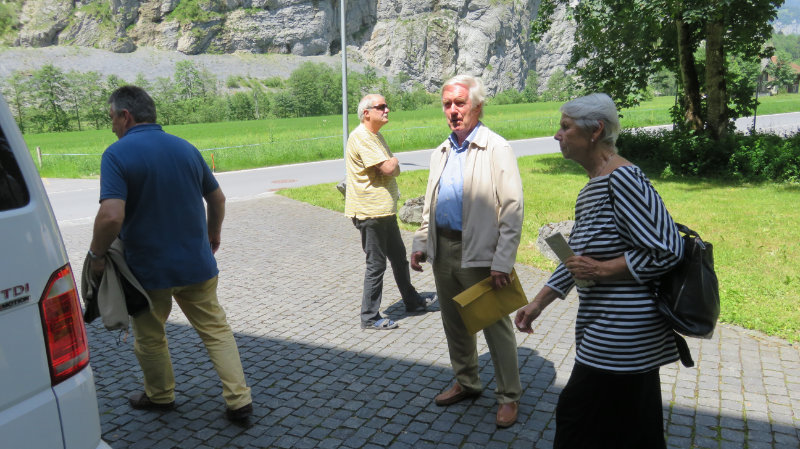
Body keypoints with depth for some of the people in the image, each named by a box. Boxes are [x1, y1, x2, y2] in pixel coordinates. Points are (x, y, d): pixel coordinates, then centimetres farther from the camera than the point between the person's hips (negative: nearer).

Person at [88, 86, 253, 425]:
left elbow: (112, 216, -26)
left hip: (148, 269, -4)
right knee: (215, 329, 13)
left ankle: (160, 395, 37)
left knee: (150, 337, 19)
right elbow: (217, 198, 11)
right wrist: (213, 234, 26)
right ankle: (239, 400, 11)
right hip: (197, 263, 4)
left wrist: (96, 253, -10)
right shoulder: (186, 148, 3)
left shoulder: (118, 154, -15)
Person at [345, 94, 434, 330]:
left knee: (399, 257, 20)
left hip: (385, 210, 10)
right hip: (370, 212, -10)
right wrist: (393, 161, -2)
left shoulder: (376, 136, 16)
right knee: (376, 264, -2)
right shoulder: (360, 137, -18)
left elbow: (393, 169, 19)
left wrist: (391, 165, -3)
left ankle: (412, 301, 36)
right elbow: (388, 168, -24)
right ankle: (370, 317, 11)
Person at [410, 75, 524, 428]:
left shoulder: (497, 149, -10)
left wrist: (503, 262, -19)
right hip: (443, 250, 7)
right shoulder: (441, 153, 13)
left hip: (479, 253, -7)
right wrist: (420, 243, 11)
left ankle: (509, 396, 20)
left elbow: (512, 210, -14)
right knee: (454, 323, 18)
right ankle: (466, 382, 37)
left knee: (495, 327, 4)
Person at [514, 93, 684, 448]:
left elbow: (667, 250, -21)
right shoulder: (590, 189, 12)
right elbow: (576, 257, 18)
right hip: (611, 331, 9)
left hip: (621, 334, -9)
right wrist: (538, 303, 15)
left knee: (578, 419, 4)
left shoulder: (621, 179, -19)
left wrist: (602, 269, -18)